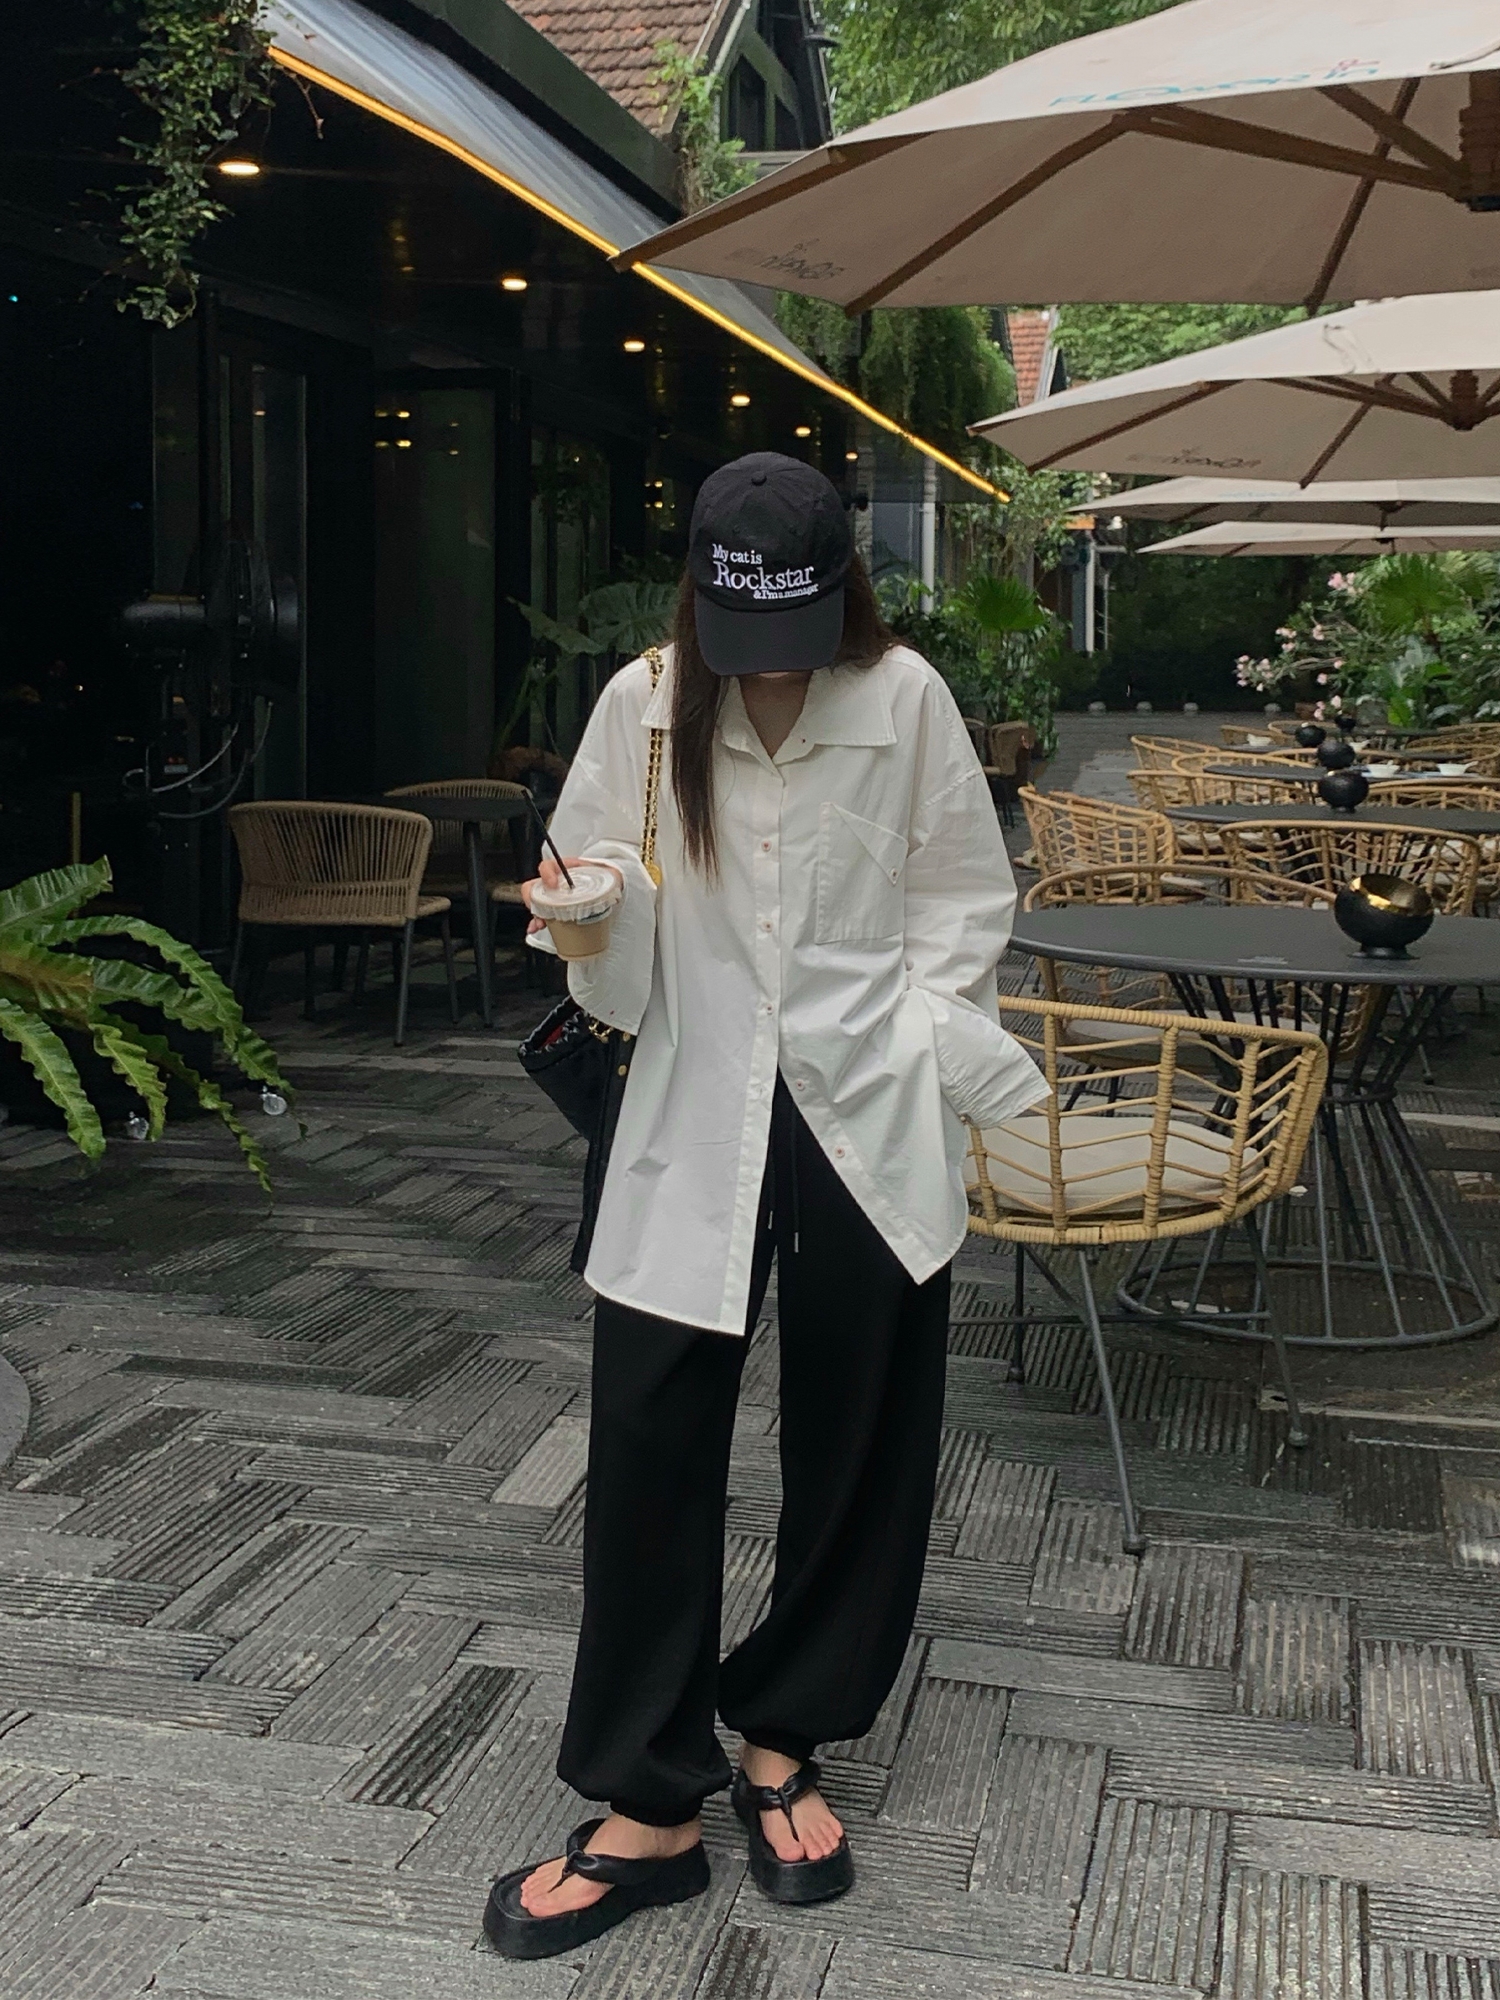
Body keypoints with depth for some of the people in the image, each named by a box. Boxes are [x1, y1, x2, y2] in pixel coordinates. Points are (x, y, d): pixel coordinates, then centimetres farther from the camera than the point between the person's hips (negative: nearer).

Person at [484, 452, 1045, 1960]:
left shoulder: (905, 700, -4)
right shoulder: (643, 705, -2)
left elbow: (962, 902, 6)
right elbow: (615, 923, 4)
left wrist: (908, 1052, -2)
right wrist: (597, 909, -18)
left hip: (870, 1125, 0)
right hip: (697, 1113, 0)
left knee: (857, 1445, 10)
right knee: (649, 1439, -3)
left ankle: (781, 1743, 32)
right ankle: (648, 1807, 13)